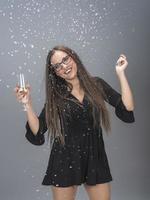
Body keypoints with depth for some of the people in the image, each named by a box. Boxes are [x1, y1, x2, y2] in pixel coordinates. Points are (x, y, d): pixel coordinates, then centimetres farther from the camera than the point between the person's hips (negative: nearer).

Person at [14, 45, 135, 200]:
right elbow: (37, 132, -4)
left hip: (95, 158, 1)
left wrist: (120, 74, -9)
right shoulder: (55, 96, -1)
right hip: (65, 161, 0)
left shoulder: (97, 84, 1)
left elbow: (127, 109, -8)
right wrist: (28, 104, -16)